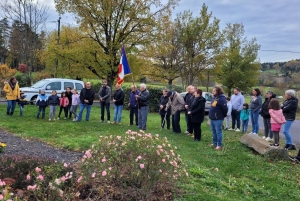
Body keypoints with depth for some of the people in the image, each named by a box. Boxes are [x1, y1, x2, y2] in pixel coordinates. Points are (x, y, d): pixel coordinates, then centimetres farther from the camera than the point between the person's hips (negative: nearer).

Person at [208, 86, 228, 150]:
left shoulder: (222, 99, -19)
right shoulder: (214, 97, 9)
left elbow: (225, 108, -20)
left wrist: (223, 115, -4)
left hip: (218, 119, -9)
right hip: (212, 118, 9)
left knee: (218, 132, -1)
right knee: (213, 131, 18)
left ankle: (219, 145, 8)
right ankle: (215, 143, 31)